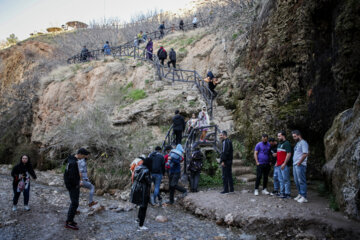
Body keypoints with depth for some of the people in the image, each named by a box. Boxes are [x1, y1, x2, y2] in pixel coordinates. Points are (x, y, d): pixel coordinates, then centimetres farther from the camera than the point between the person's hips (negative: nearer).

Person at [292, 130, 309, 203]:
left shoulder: (303, 142, -8)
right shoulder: (297, 143, 21)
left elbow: (305, 154, -17)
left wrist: (299, 162, -18)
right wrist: (295, 163, 13)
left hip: (300, 165, -10)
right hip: (295, 164, 10)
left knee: (301, 181, -8)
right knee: (296, 181, 13)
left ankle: (304, 197, -4)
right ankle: (300, 194, 22)